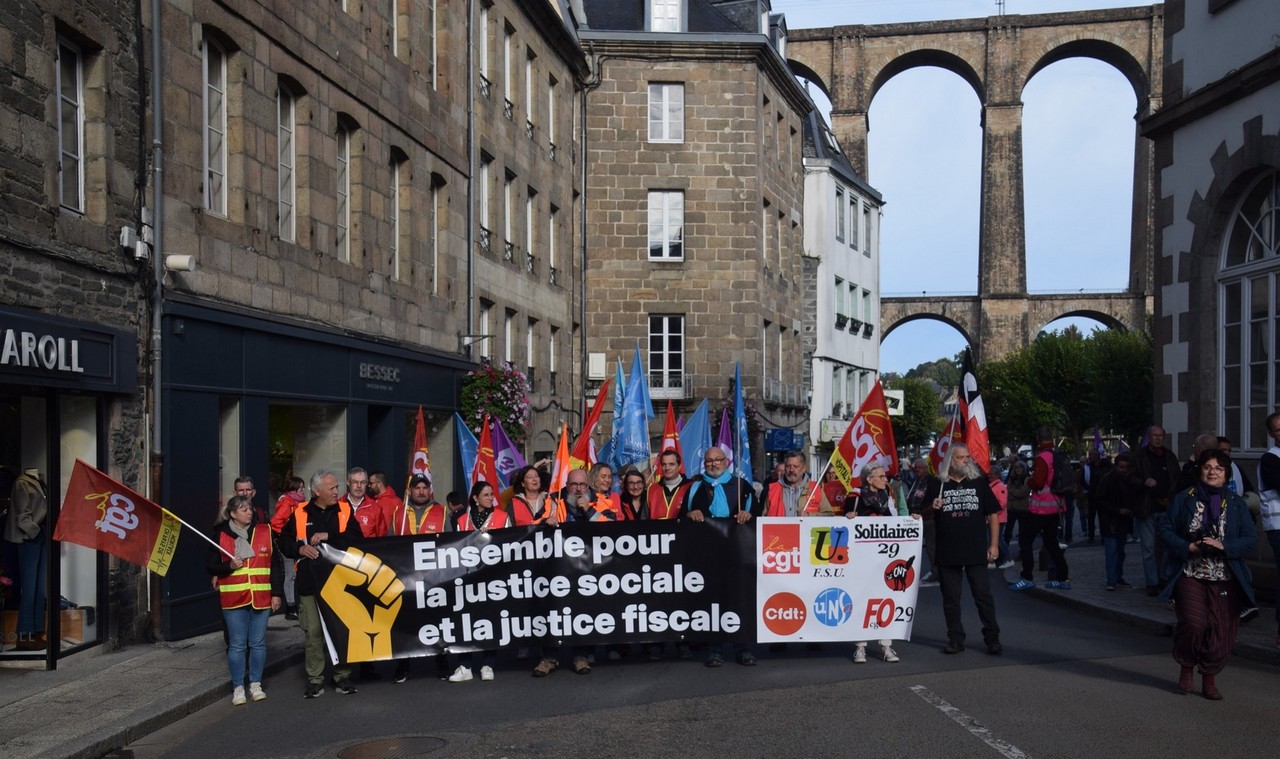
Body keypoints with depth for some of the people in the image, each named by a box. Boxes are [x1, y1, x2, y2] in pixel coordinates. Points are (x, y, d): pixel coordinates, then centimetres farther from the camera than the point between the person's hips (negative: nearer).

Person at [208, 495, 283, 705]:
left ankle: (256, 684, 20)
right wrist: (229, 566, -15)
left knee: (258, 643, 6)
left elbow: (276, 565, 6)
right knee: (237, 645, 2)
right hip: (234, 598, -1)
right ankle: (238, 688, 13)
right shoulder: (221, 535, 1)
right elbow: (212, 566, 5)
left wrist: (276, 593, 2)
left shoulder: (265, 531, 3)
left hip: (261, 598, 1)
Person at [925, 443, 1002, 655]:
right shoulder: (937, 485, 5)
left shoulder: (979, 483, 7)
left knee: (984, 596, 1)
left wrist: (994, 544, 1)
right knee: (951, 599, 6)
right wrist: (933, 508, -11)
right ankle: (955, 639, 16)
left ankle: (992, 639, 10)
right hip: (947, 553, 1)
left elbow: (992, 515, 8)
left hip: (976, 551, -1)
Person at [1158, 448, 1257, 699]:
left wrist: (1223, 546, -15)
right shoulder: (1184, 499, 3)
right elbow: (1165, 529, 2)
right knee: (1193, 623, -14)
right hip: (1190, 575, -2)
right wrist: (1188, 547, -13)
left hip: (1225, 580, 2)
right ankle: (1186, 668, 13)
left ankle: (1209, 678, 20)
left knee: (1220, 631, 0)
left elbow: (1251, 540, 2)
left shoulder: (1236, 504, 6)